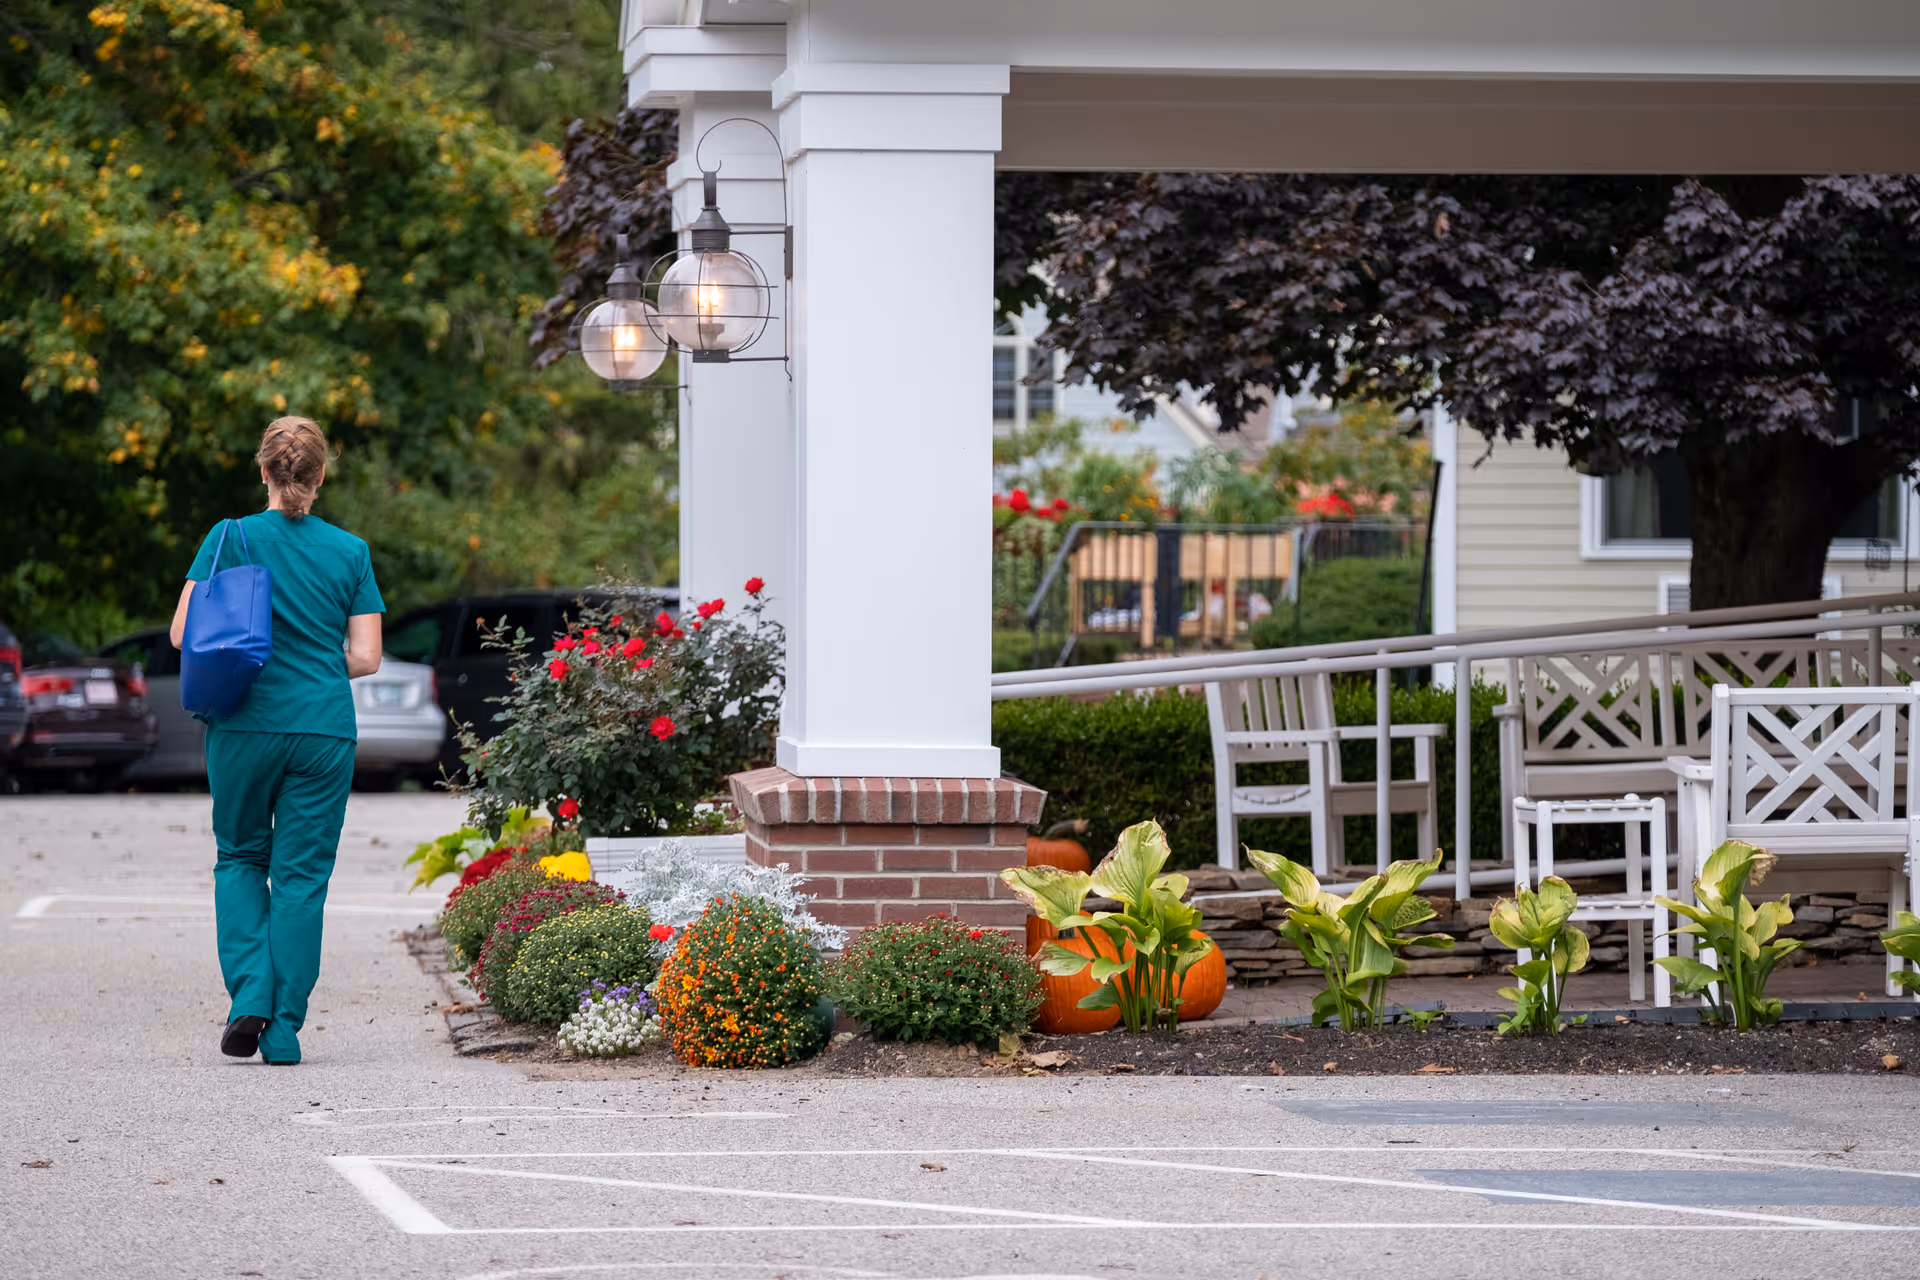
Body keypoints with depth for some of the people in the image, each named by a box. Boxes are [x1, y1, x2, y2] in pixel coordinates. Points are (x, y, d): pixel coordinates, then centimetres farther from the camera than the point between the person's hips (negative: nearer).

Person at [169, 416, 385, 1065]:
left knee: (241, 858, 17)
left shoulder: (230, 538, -2)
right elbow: (365, 657, 1)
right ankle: (283, 1029, 2)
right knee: (302, 875, 6)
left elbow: (183, 634, -6)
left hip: (244, 725, 0)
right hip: (325, 731, 0)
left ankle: (249, 996, -2)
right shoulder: (350, 552, 2)